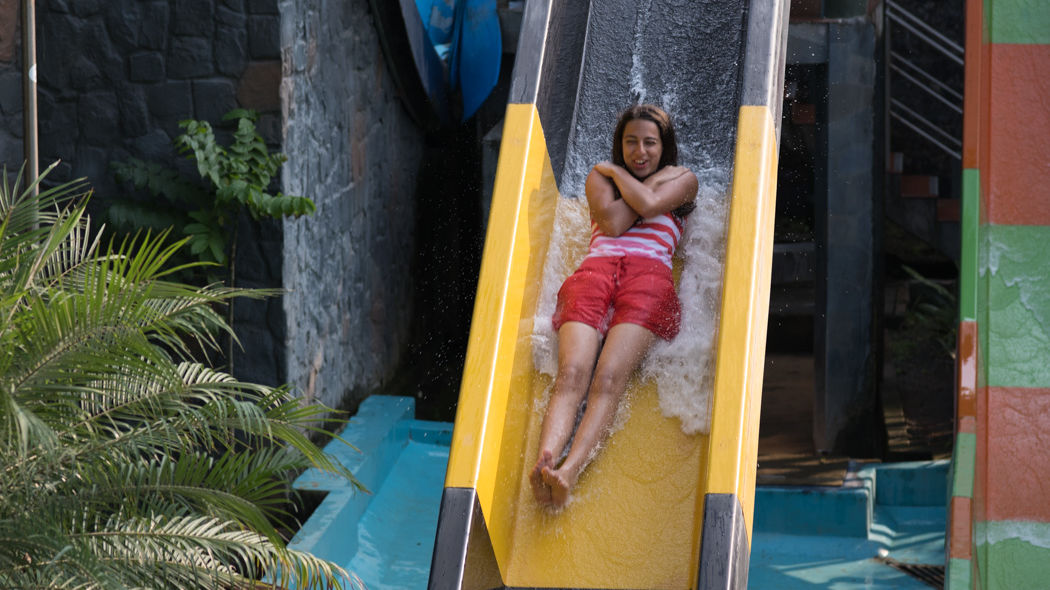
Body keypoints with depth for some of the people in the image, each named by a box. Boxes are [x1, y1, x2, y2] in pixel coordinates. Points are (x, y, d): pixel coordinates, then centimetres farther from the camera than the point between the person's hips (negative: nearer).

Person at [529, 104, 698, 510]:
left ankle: (570, 471, -49)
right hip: (594, 273, 2)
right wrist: (650, 180, 16)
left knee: (608, 378, -28)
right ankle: (544, 460, -51)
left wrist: (617, 172, 18)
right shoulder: (599, 177, 30)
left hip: (649, 276, -2)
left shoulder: (683, 180, 25)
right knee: (571, 373, -27)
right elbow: (612, 222, 9)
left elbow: (648, 204, 3)